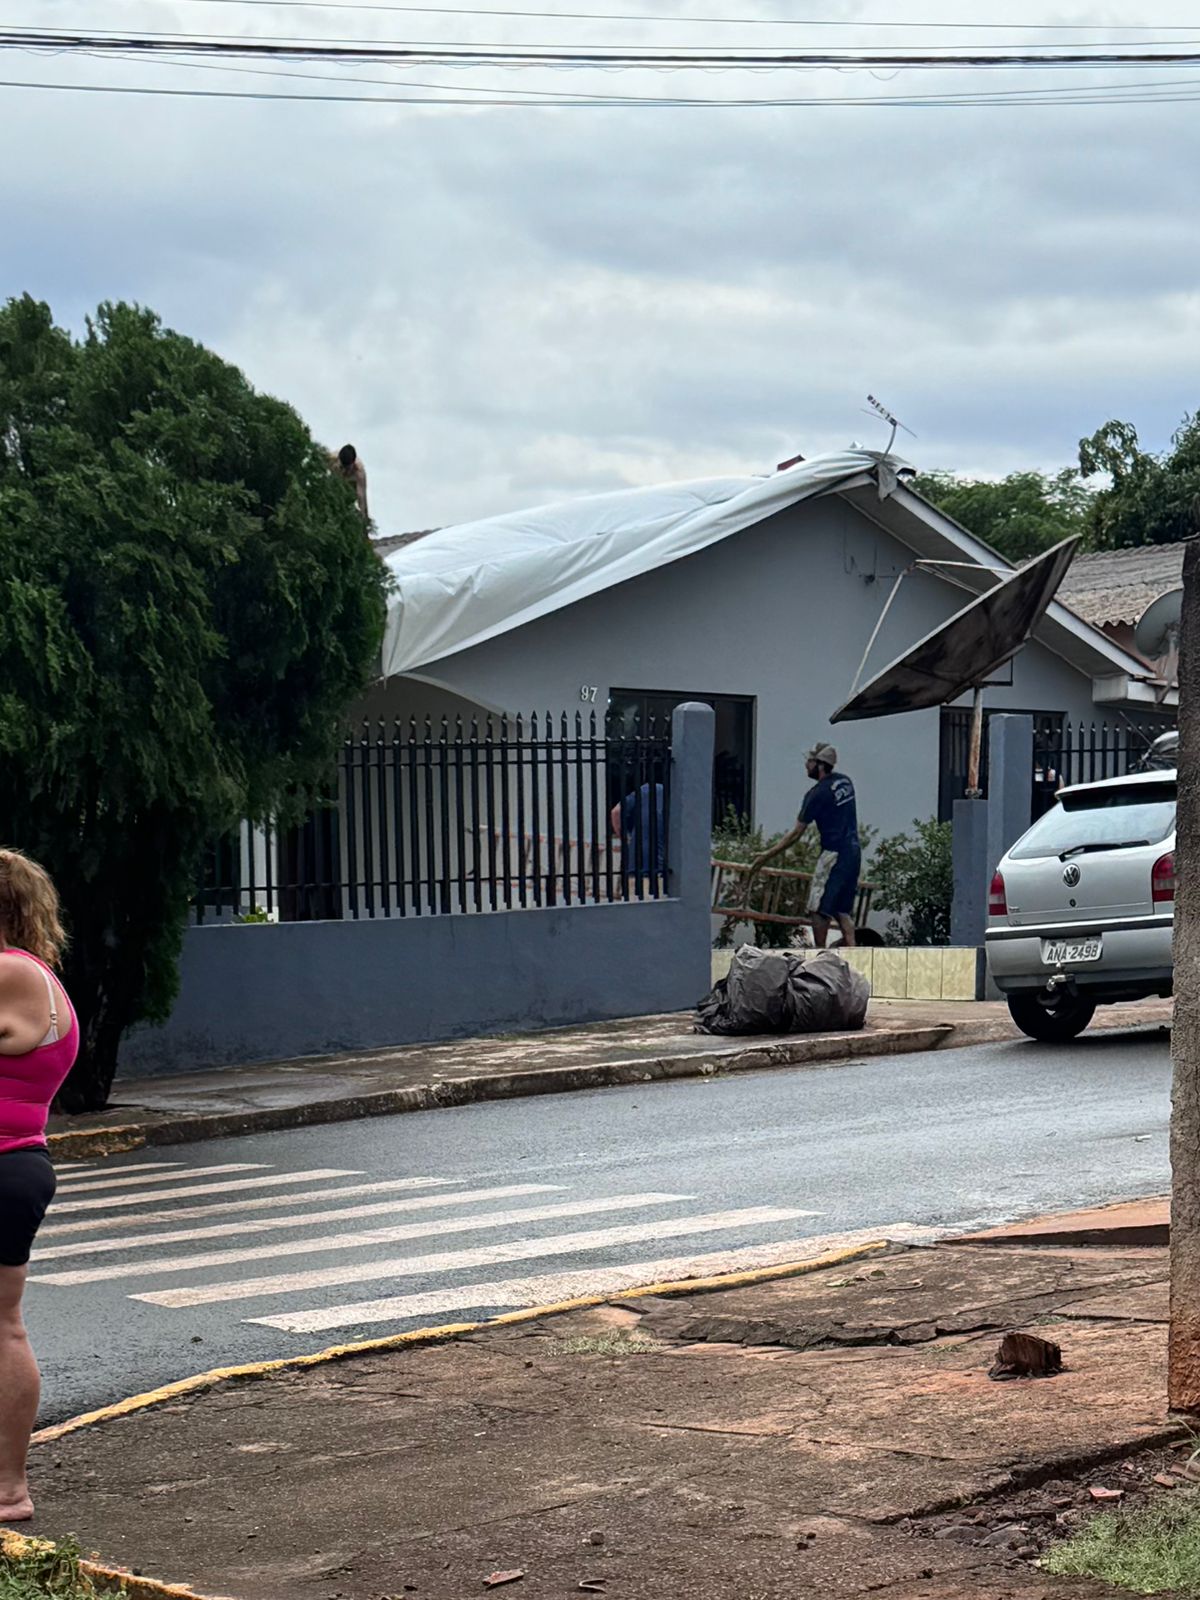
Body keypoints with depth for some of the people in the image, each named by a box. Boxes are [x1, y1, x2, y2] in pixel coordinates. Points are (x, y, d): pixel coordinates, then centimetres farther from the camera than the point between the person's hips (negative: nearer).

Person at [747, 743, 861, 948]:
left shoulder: (817, 794, -14)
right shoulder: (844, 781, 8)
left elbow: (797, 833, -13)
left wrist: (768, 855, -8)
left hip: (834, 854, -8)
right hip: (854, 851, 8)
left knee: (819, 908, -3)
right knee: (843, 910, 9)